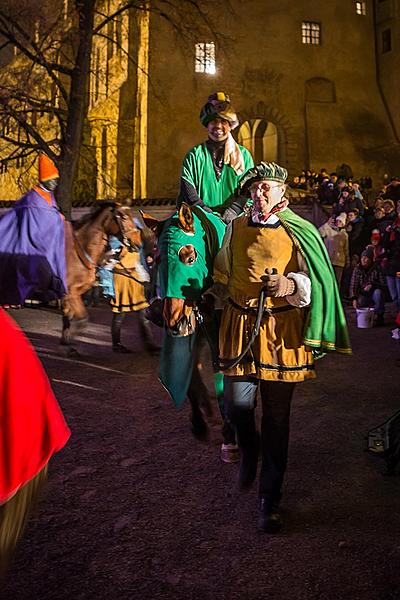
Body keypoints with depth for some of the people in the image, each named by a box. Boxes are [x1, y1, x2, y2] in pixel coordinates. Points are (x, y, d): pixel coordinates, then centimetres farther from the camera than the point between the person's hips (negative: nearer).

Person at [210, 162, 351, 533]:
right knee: (237, 407, 2)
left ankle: (270, 499, 19)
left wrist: (290, 285, -21)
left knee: (276, 416, 3)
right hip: (240, 325, 3)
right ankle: (248, 454, 38)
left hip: (281, 329, -2)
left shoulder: (298, 233, 0)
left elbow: (311, 280, -4)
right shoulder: (235, 228, 10)